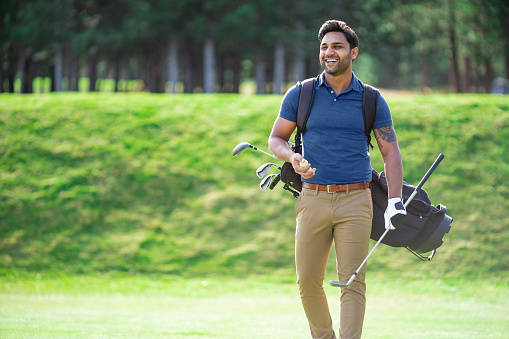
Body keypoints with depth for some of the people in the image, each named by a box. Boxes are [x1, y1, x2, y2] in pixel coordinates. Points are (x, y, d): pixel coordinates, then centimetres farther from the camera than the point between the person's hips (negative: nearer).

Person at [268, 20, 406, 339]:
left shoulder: (372, 101, 6)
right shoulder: (300, 94, 8)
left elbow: (391, 152, 6)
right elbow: (276, 138, 15)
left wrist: (395, 201, -7)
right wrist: (293, 157, -9)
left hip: (355, 201, -1)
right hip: (313, 200, 1)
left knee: (353, 282, -8)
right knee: (308, 280, 2)